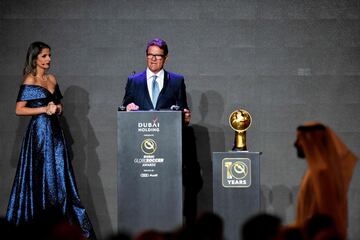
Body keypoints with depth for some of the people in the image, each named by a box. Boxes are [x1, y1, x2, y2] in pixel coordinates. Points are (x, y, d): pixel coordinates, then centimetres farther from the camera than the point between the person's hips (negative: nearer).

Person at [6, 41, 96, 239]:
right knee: (41, 177, -4)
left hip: (55, 130, 6)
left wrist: (58, 109, 2)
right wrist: (44, 109, -15)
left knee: (59, 175, 3)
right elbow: (19, 110, -11)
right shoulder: (30, 81, -6)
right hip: (39, 132, -6)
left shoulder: (52, 79, 13)